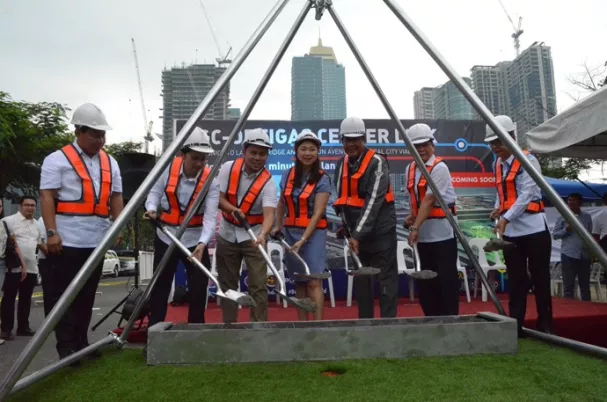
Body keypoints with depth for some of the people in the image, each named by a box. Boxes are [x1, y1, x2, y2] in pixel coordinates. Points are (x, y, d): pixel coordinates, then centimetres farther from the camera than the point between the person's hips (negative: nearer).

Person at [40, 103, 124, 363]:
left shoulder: (110, 163, 14)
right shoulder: (57, 159, -2)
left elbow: (116, 197, 14)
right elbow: (47, 197, -8)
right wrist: (51, 232, -16)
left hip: (97, 240, 6)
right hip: (67, 240, -5)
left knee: (87, 295, 12)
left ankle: (81, 342, 23)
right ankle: (66, 346, 12)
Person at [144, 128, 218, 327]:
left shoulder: (211, 180, -16)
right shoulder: (169, 168, -12)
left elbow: (210, 217, -24)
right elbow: (155, 191, 5)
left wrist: (202, 244, -38)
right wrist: (151, 208, -16)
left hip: (195, 239, -1)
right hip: (166, 236, 1)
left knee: (199, 287, 4)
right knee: (160, 286, 12)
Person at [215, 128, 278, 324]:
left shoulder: (268, 182, -17)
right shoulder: (228, 168, -9)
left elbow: (269, 214, -30)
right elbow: (218, 199, -6)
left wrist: (262, 235, -50)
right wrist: (234, 209, -28)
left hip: (253, 237, -2)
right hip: (226, 236, 3)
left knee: (258, 285, -5)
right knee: (227, 284, 12)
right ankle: (229, 325, 26)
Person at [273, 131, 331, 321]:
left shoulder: (322, 179, -8)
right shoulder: (287, 175, 5)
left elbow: (317, 213, -13)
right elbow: (281, 203, 16)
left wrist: (303, 239, -19)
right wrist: (278, 226, 13)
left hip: (313, 233, -4)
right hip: (291, 232, 4)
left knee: (314, 281, -8)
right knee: (299, 282, 9)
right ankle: (302, 324, 17)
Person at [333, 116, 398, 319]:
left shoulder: (377, 162, -13)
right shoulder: (341, 164, 8)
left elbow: (374, 201, -21)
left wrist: (358, 233, -25)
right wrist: (346, 226, 8)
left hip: (380, 231, -6)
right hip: (356, 231, 7)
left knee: (386, 278, -1)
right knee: (361, 278, 13)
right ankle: (364, 321, 25)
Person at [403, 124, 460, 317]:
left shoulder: (439, 167, -11)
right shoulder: (410, 169, 10)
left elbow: (429, 200, -19)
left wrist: (415, 228, -24)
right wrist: (411, 216, 1)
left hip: (442, 232, -7)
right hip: (424, 233, 7)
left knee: (446, 278, 0)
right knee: (426, 279, 12)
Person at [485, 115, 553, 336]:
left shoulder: (528, 160, -8)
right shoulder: (498, 164, 12)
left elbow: (527, 194, -18)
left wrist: (505, 218, -27)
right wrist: (498, 209, 3)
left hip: (533, 229, -6)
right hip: (510, 232, 6)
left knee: (540, 279, 4)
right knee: (516, 280, 8)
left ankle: (545, 325, 16)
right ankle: (515, 324, 13)